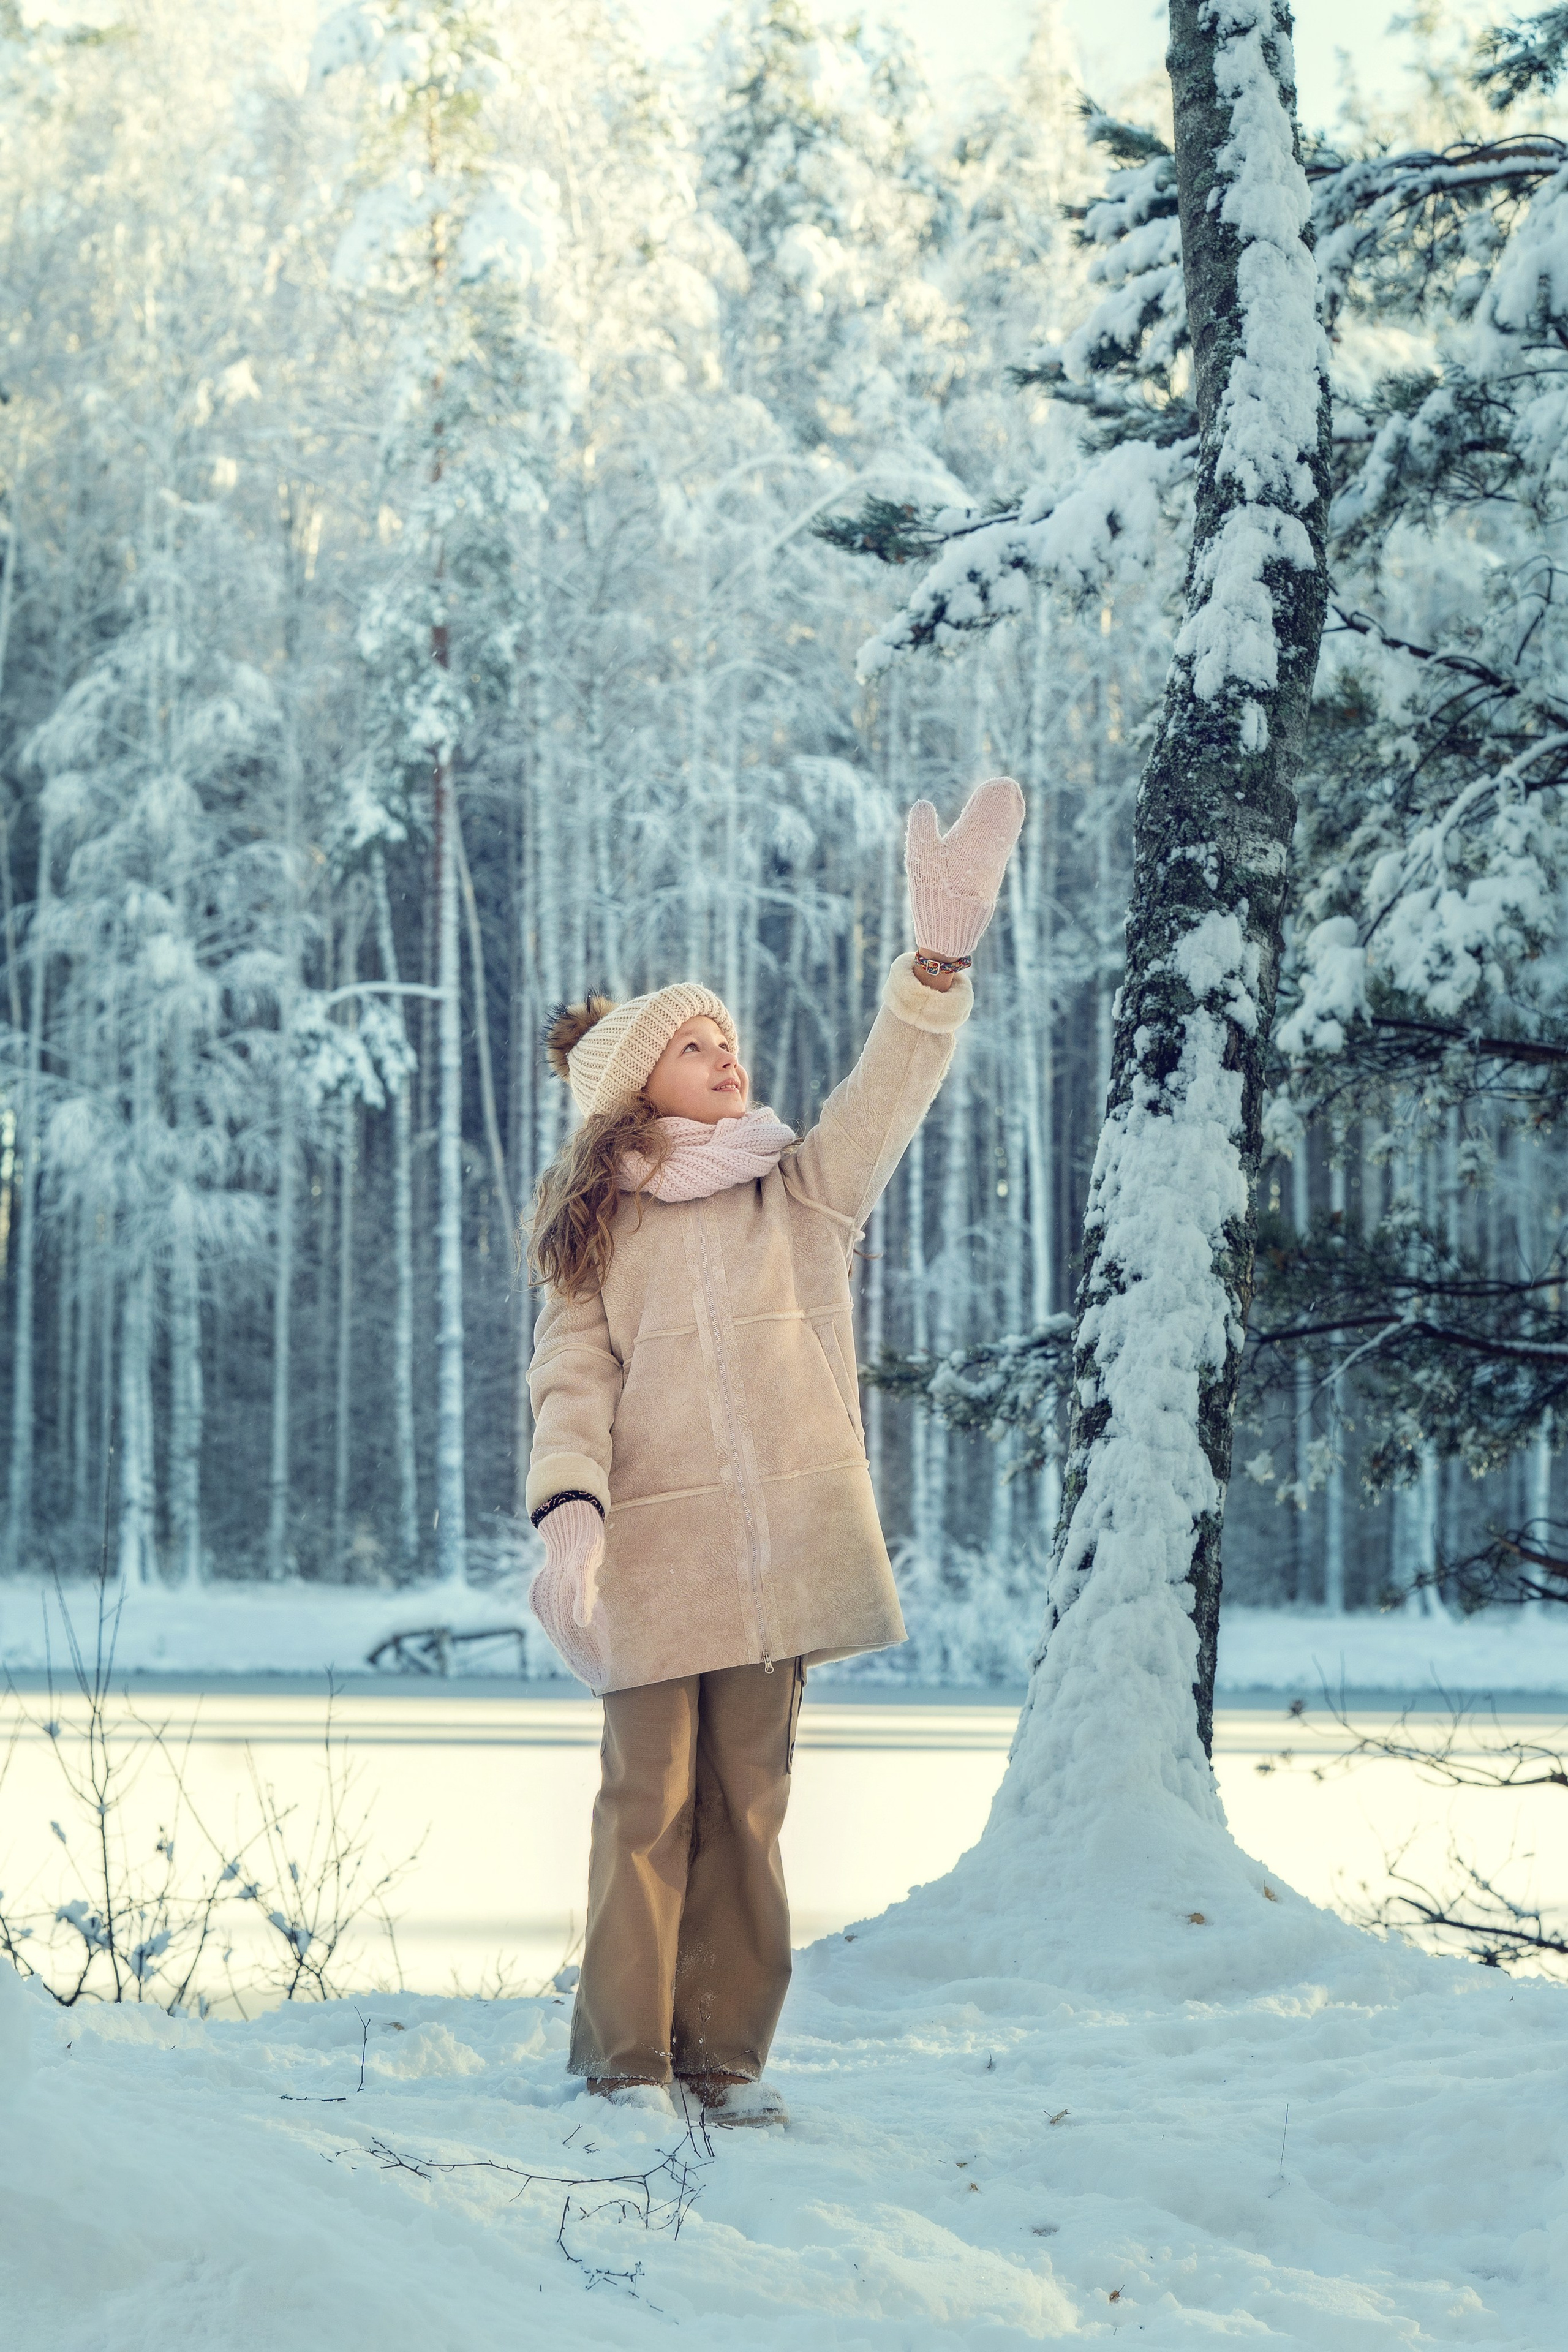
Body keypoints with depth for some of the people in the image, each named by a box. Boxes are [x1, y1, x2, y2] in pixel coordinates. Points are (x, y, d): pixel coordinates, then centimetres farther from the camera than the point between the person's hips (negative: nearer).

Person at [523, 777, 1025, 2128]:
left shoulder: (798, 1198, 11)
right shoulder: (596, 1228, 9)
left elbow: (882, 1104, -4)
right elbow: (570, 1382, 1)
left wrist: (940, 958, -20)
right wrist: (571, 1511, -18)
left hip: (776, 1542, 2)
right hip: (651, 1547, -2)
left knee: (749, 1801, 5)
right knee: (651, 1798, -2)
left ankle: (726, 2053, 12)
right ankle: (627, 2056, 5)